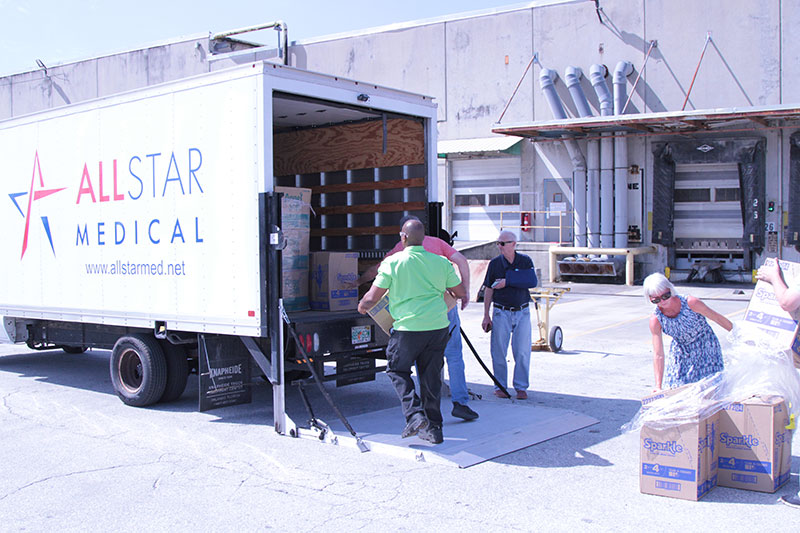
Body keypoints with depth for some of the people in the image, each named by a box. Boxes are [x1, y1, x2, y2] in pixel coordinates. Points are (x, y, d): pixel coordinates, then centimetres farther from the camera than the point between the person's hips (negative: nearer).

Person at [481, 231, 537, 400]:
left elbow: (532, 282, -13)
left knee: (522, 352, 0)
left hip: (522, 312, 0)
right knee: (499, 351, -1)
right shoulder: (495, 263, 1)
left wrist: (507, 282, -19)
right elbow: (488, 289, 4)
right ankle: (500, 386, 10)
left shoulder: (525, 261, 1)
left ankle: (521, 387, 10)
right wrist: (486, 315, 1)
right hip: (501, 312, 0)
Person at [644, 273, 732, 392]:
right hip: (681, 354, 2)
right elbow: (658, 355, -19)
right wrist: (658, 386, -22)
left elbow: (718, 318, -12)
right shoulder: (655, 320, -22)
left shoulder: (691, 303, -29)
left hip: (706, 349, -2)